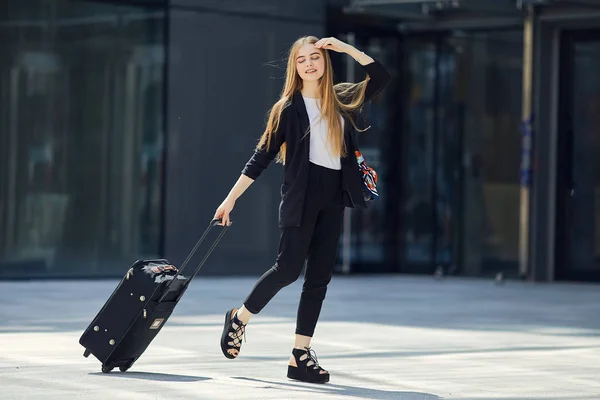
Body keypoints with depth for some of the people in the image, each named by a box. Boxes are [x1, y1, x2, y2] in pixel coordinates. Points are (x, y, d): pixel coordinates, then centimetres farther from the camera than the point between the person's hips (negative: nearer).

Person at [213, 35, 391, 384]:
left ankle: (300, 356, 4)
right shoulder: (288, 108, 0)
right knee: (289, 267, -15)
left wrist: (345, 48, 4)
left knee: (320, 276, 2)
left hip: (333, 200, 5)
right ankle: (239, 319, 9)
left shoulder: (342, 100, 11)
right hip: (301, 195, -5)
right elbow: (263, 156, -1)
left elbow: (382, 77, 12)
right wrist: (231, 198, -5)